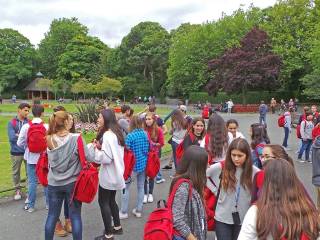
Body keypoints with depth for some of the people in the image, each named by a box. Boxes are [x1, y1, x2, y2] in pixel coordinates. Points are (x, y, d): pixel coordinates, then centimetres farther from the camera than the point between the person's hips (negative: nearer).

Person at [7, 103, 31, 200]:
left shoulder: (30, 122, -2)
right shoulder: (11, 123, -5)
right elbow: (12, 138, -13)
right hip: (16, 152, 0)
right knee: (16, 172, 14)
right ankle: (17, 190, 31)